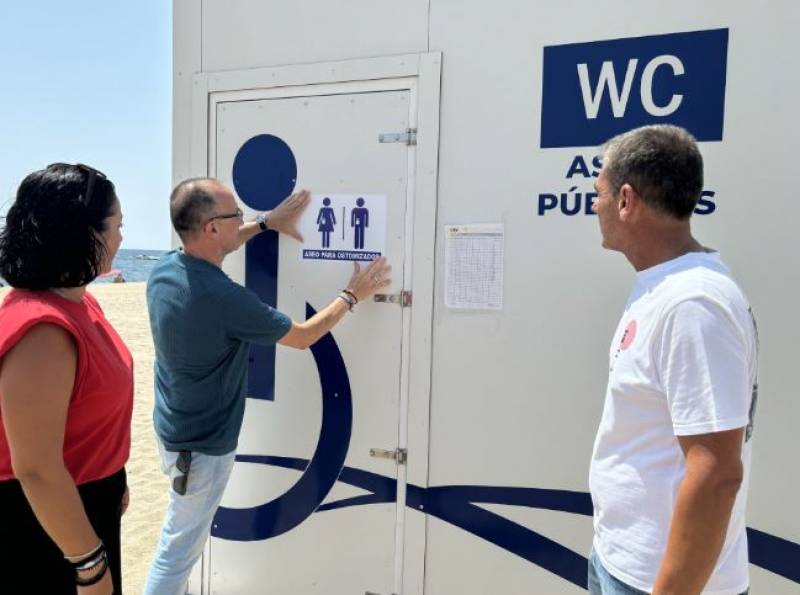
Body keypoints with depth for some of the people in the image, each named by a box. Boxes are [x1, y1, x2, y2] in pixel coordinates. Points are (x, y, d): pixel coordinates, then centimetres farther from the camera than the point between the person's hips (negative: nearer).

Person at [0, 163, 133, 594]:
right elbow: (36, 470, -29)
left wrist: (112, 482, 20)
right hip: (47, 523, -9)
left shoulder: (75, 301, 0)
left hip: (86, 500, 9)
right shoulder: (43, 330, -31)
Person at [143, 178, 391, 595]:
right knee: (180, 547, 10)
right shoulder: (224, 298, -31)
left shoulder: (164, 269, -7)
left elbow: (210, 247, 18)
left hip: (175, 429, 9)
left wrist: (266, 224, 18)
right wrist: (352, 296, -4)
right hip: (203, 445, -9)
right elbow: (303, 337, -16)